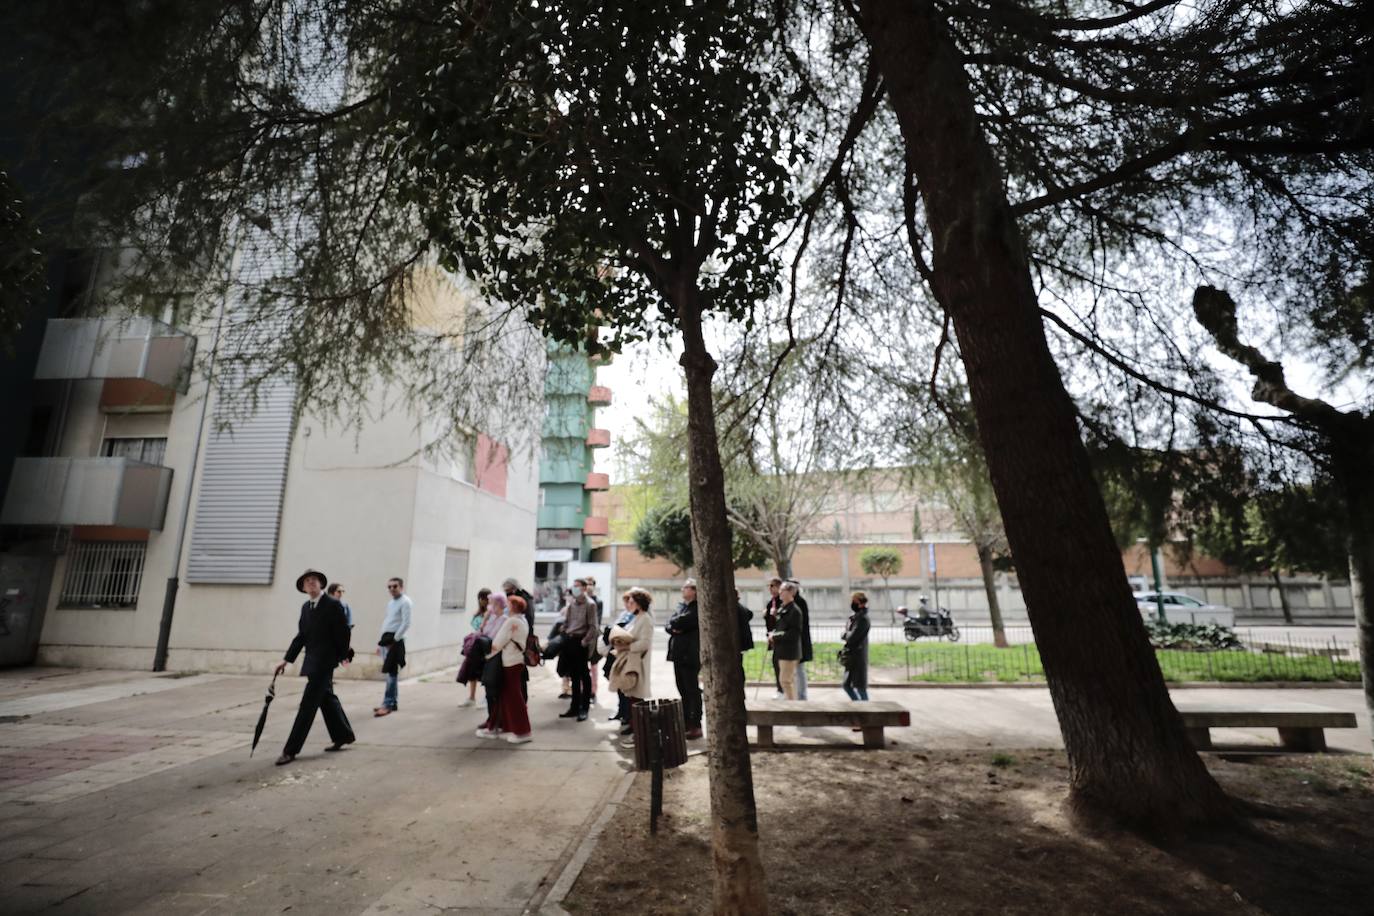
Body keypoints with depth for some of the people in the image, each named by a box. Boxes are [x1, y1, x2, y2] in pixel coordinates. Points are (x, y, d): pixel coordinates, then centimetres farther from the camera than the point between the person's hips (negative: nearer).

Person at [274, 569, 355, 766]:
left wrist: (343, 656, -6)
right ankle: (343, 736, 30)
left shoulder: (333, 605, -13)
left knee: (308, 704, -6)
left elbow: (343, 633, -10)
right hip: (312, 660, 8)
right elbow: (301, 636, 12)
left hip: (325, 661, -8)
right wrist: (287, 660, 7)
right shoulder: (305, 607, 9)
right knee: (326, 699, 16)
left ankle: (290, 750, 0)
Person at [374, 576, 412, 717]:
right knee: (390, 673, 12)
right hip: (387, 639, 9)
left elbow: (406, 624, -16)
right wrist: (382, 640, 14)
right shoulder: (391, 602, 17)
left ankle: (387, 705, -6)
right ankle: (393, 703, 19)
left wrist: (394, 639, -17)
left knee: (392, 673, -7)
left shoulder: (405, 602, -9)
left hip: (395, 640, -9)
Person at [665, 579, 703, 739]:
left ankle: (696, 726, 5)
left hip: (690, 654, -8)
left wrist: (674, 623, -1)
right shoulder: (681, 606, 16)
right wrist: (674, 629, -10)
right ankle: (686, 722, 24)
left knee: (692, 690, -1)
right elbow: (669, 624, 11)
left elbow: (683, 621, -20)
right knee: (682, 689, 14)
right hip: (678, 653, 8)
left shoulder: (697, 608, -10)